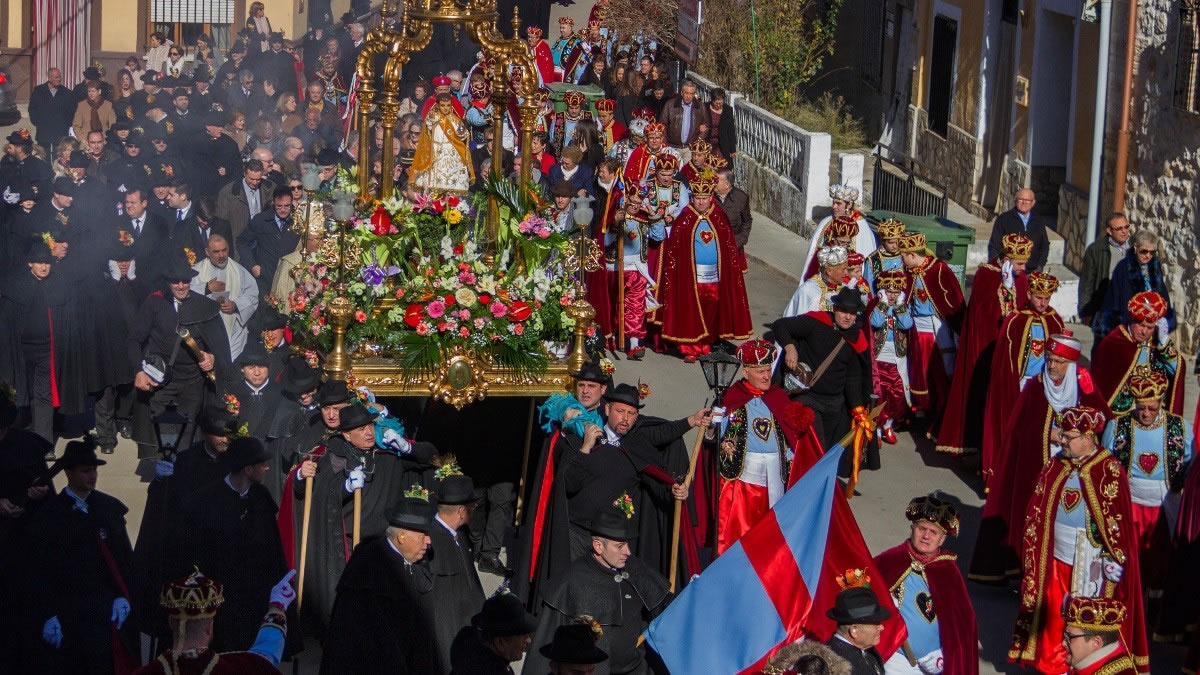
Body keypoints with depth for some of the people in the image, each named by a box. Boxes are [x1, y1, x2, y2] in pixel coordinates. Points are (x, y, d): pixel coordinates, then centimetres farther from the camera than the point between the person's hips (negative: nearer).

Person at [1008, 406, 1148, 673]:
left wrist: (1115, 558, -14)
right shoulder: (1057, 466, 3)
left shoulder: (1109, 470, -13)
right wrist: (1033, 541, 9)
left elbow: (1119, 519, -13)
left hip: (1090, 559, -5)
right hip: (1056, 555, 5)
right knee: (1054, 611, 10)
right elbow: (1039, 509, 10)